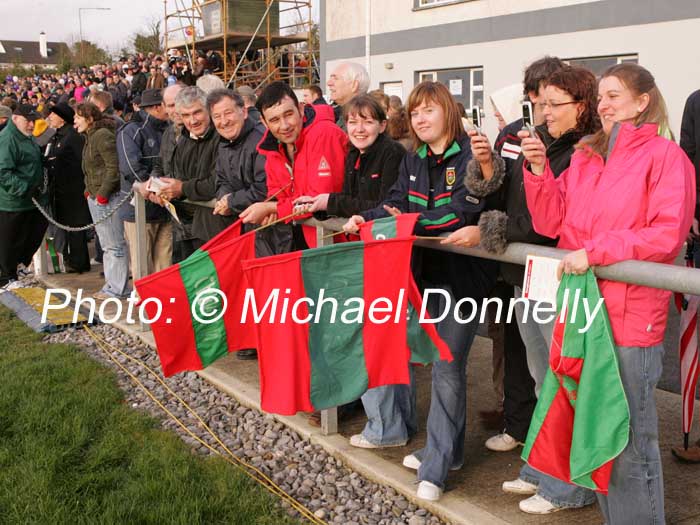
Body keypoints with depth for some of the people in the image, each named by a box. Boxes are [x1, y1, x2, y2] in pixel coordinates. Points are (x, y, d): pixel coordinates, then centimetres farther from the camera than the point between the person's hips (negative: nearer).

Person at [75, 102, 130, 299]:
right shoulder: (90, 137, 15)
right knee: (106, 244, 15)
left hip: (108, 199, -10)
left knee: (115, 244, -3)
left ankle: (118, 289, 3)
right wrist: (89, 191, 10)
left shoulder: (103, 135, -14)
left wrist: (102, 194, -18)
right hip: (96, 197, 10)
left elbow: (114, 168, -20)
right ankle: (112, 285, 24)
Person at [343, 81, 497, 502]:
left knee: (447, 368, -4)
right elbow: (396, 204, 5)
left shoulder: (470, 155, -11)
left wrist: (413, 222, -26)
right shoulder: (413, 162, 12)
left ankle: (437, 466, 5)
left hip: (462, 272, -7)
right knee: (441, 361, 15)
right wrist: (365, 219, -13)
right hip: (426, 270, 7)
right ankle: (447, 449, 29)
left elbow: (462, 211, -21)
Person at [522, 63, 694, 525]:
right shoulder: (585, 157, 14)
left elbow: (667, 235, -14)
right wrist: (538, 170, -3)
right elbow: (551, 223, 10)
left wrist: (594, 252, -18)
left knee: (630, 439, 0)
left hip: (631, 318, -7)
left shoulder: (666, 157, -5)